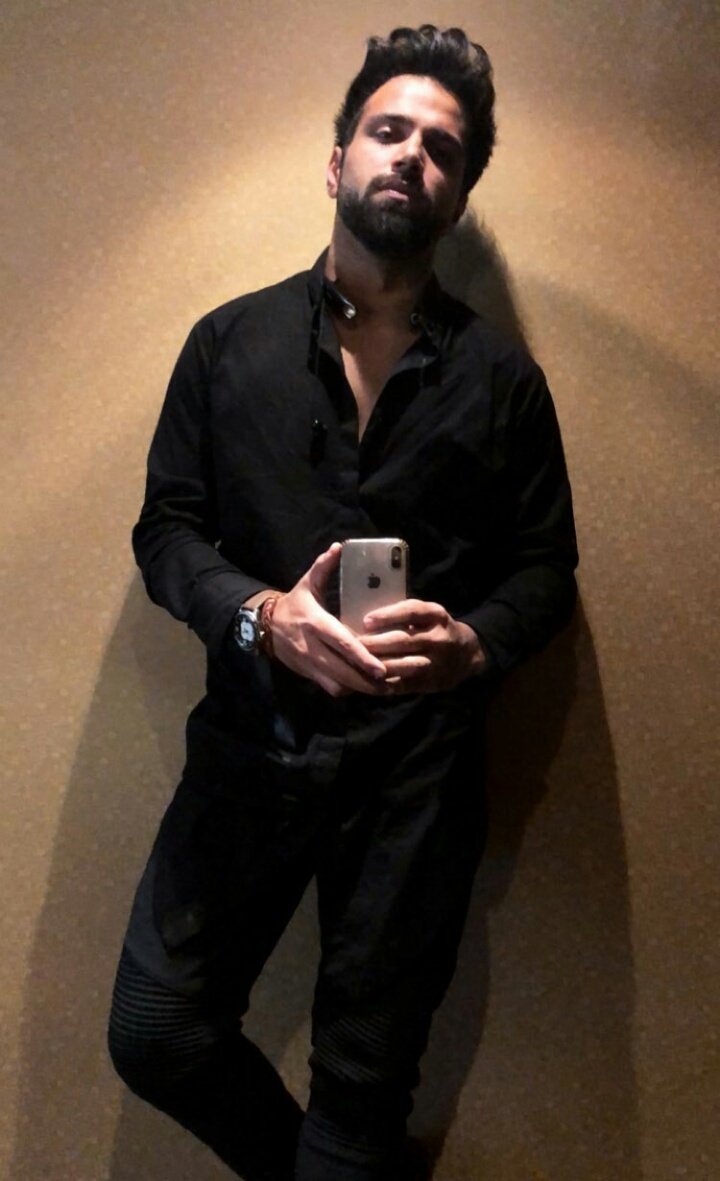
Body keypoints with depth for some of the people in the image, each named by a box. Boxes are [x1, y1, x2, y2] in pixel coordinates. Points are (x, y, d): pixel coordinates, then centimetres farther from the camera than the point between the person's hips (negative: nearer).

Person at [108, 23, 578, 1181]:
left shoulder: (502, 378, 4)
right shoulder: (229, 341, 5)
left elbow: (545, 566, 4)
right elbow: (165, 529, 3)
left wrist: (472, 643, -18)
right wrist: (262, 615, -17)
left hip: (419, 765, -1)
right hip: (251, 743, 2)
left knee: (366, 1079, 11)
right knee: (154, 1037, 8)